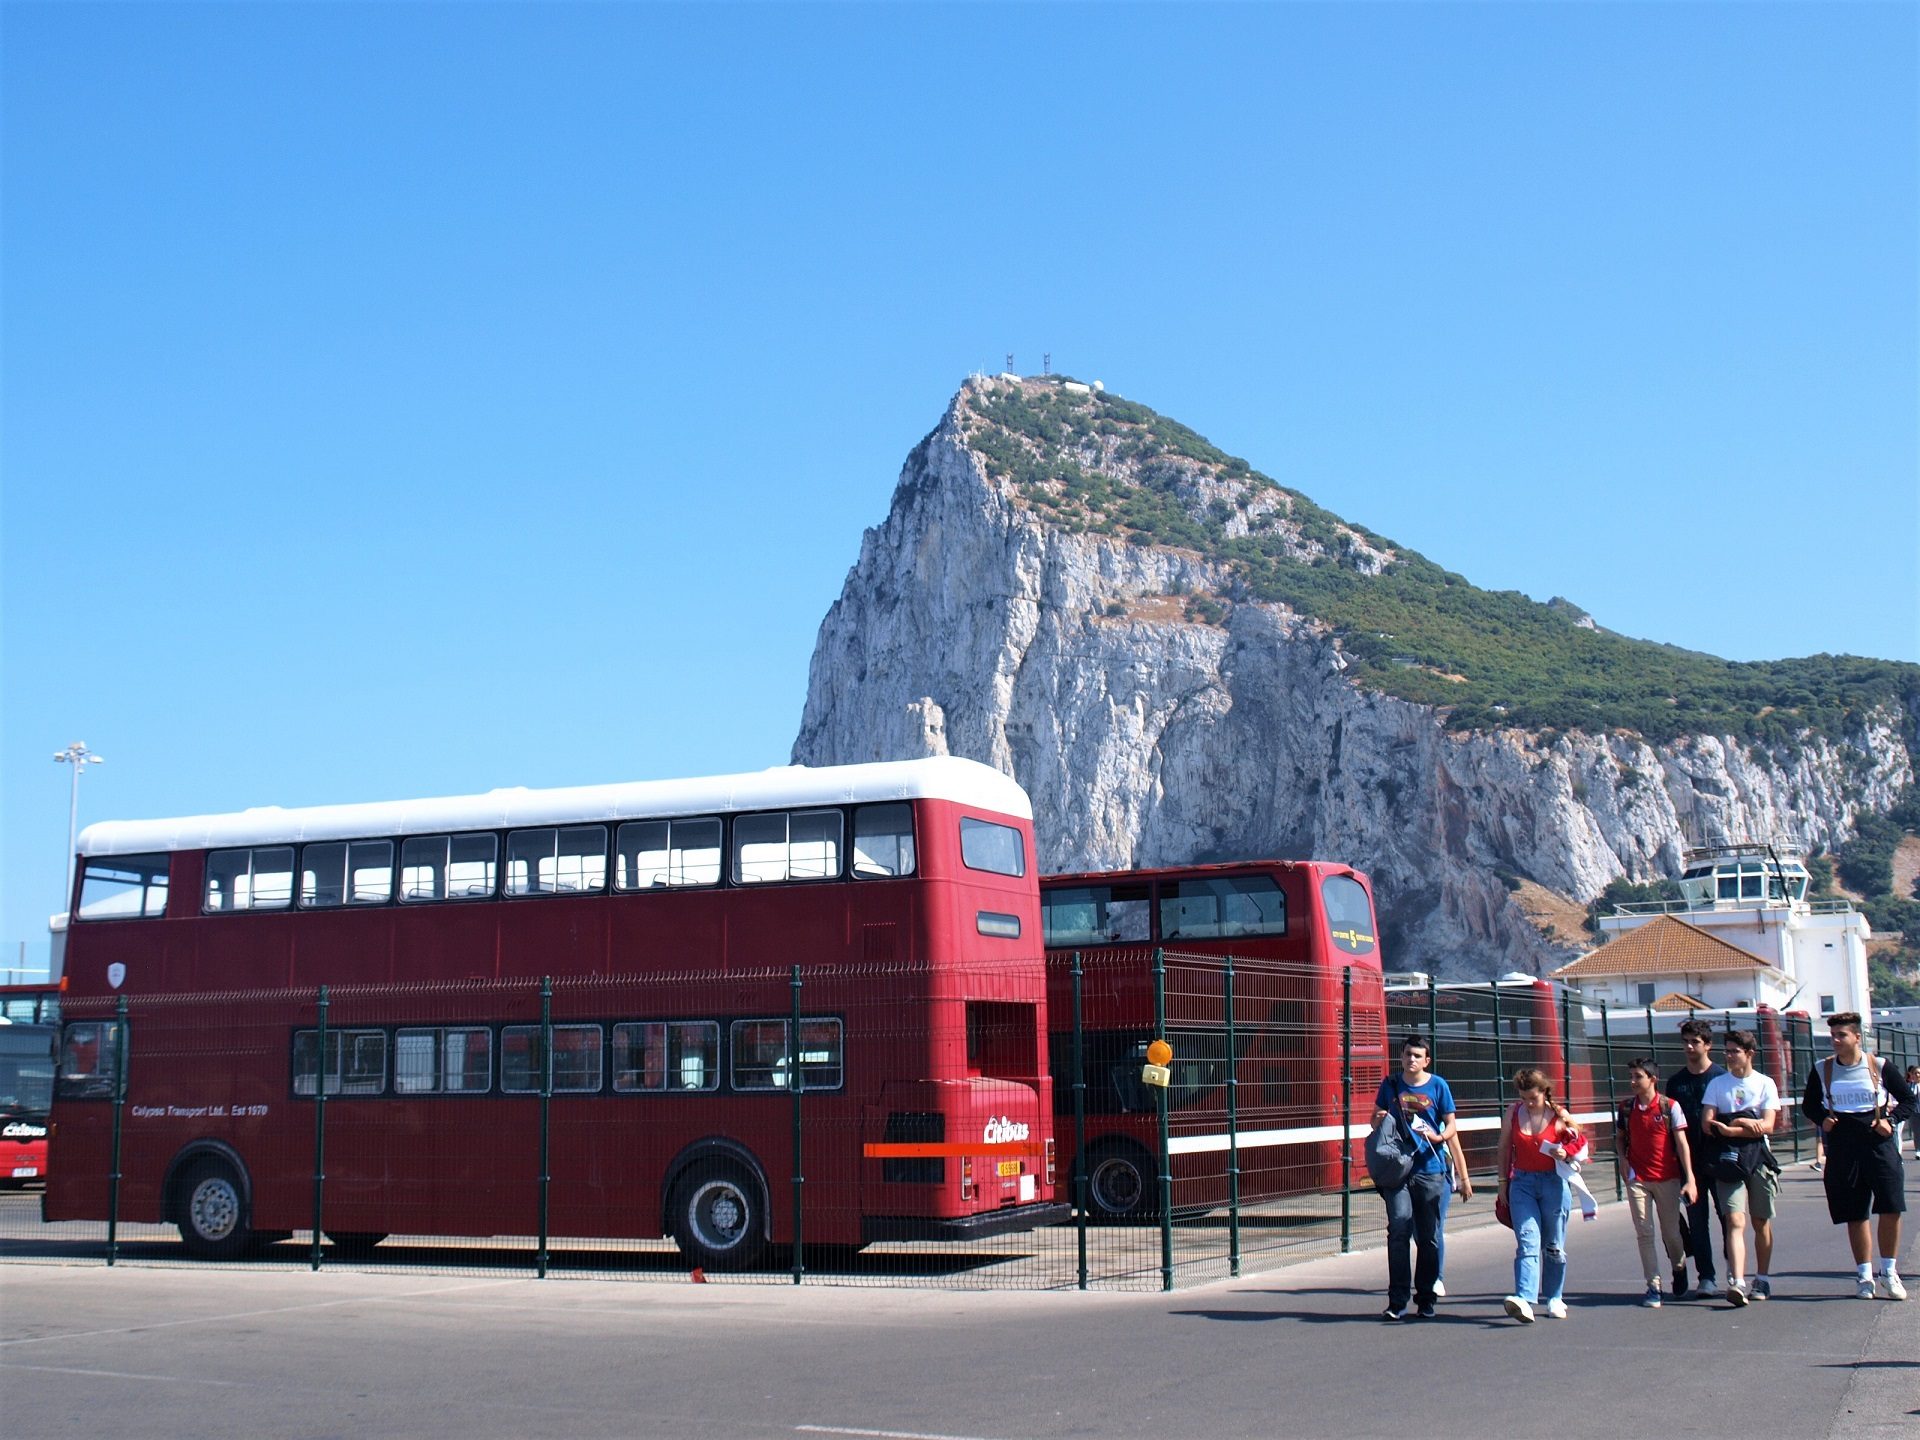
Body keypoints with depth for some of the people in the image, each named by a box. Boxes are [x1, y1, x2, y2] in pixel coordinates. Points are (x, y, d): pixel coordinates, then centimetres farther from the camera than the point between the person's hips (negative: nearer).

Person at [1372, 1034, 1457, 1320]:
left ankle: (1426, 1299, 17)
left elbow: (1451, 1125, 5)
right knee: (1398, 1229, -11)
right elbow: (1375, 1119, 19)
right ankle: (1397, 1301, -9)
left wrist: (1439, 1138, -16)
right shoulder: (1391, 1084, 9)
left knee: (1429, 1237, 5)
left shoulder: (1438, 1086, 4)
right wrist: (1379, 1120, -5)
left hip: (1431, 1170, 0)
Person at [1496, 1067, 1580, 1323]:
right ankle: (1524, 1300, -26)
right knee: (1527, 1242, -13)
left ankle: (1555, 1298, 26)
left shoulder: (1560, 1116, -4)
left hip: (1554, 1182, 0)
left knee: (1554, 1246, 9)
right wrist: (1503, 1181, 8)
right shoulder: (1512, 1113, 1)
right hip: (1522, 1183, 0)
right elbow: (1504, 1149, 10)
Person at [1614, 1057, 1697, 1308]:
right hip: (1637, 1179, 2)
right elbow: (1619, 1137, 19)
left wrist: (1690, 1179, -11)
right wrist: (1622, 1158, -2)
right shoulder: (1627, 1108, 5)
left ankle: (1679, 1268, 37)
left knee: (1670, 1232, 7)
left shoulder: (1670, 1106, -5)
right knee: (1644, 1233, -3)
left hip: (1667, 1178, -2)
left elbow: (1682, 1143, -6)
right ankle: (1653, 1286, 2)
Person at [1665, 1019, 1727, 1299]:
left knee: (1728, 1215, 1)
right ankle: (1706, 1278, 5)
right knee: (1696, 1218, 1)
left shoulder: (1722, 1076, 0)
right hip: (1690, 1158, 3)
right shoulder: (1675, 1081, 10)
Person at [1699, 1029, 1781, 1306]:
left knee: (1761, 1223, 8)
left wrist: (1728, 1127, -13)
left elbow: (1767, 1126, -6)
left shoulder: (1765, 1084, 4)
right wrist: (1745, 1124, -12)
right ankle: (1737, 1283, -23)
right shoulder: (1717, 1083, 8)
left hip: (1759, 1159, 0)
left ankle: (1762, 1280, 21)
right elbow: (1707, 1124, -1)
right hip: (1728, 1159, 0)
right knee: (1735, 1222, -12)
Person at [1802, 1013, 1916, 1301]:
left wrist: (1891, 1120, -7)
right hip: (1841, 1151, 1)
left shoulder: (1879, 1066, 0)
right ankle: (1864, 1275, 17)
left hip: (1879, 1146, -1)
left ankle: (1889, 1272, 7)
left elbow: (1908, 1099, 8)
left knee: (1891, 1209, -9)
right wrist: (1822, 1119, -2)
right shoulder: (1821, 1070, 5)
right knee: (1855, 1215, 5)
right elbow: (1810, 1104, 18)